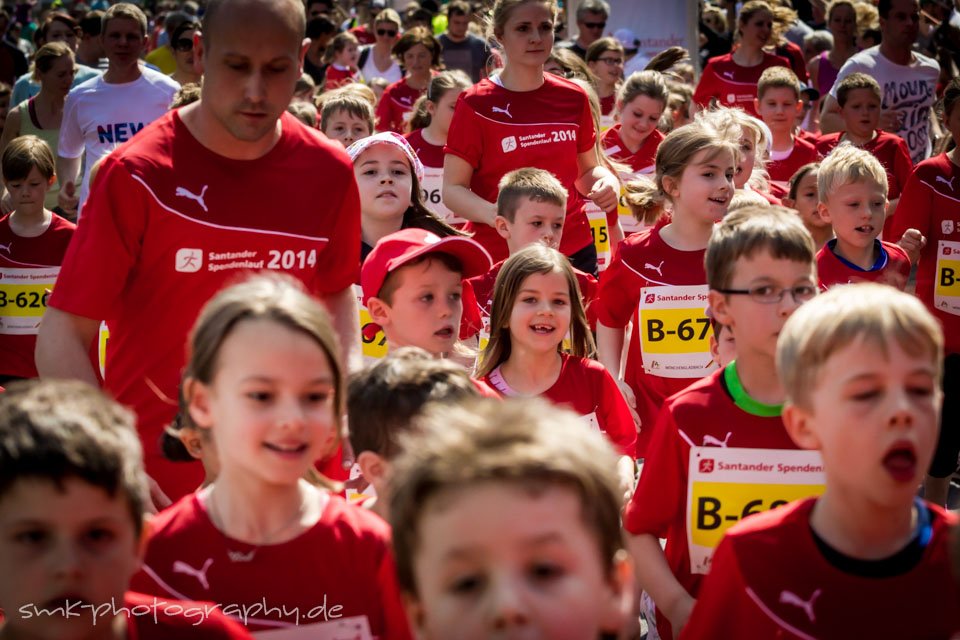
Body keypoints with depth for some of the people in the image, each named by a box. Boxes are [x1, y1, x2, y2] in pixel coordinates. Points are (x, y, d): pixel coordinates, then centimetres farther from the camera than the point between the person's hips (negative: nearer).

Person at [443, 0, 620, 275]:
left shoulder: (573, 98, 4)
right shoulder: (476, 105, -7)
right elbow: (452, 188, -9)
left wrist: (607, 182, -7)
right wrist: (495, 214, -28)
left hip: (575, 252, 4)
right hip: (498, 258, -3)